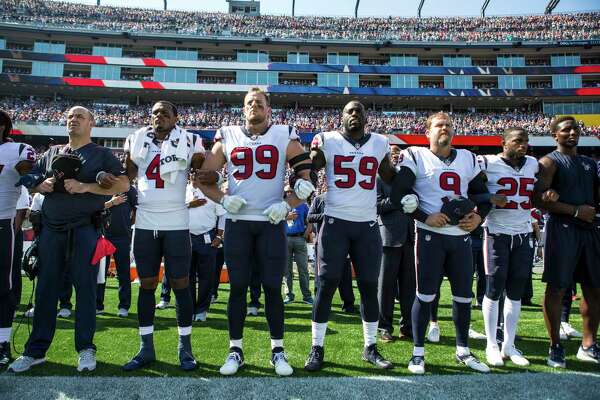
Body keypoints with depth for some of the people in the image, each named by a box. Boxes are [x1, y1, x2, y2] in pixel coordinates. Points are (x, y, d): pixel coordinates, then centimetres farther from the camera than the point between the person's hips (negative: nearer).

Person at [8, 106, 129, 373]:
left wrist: (85, 187, -16)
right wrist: (44, 185, -3)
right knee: (45, 290, 8)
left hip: (84, 229, -4)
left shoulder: (101, 154, 4)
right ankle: (36, 351, 18)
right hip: (51, 228, 5)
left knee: (85, 289, -2)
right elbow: (31, 182, 20)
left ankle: (86, 349, 9)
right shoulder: (52, 153, 19)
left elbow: (123, 184, -8)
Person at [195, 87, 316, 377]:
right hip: (237, 222, 1)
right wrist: (223, 199, -6)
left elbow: (307, 177, 2)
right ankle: (235, 350, 19)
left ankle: (278, 350, 17)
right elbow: (204, 178, 10)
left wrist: (287, 205, -9)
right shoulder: (227, 138, 7)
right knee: (237, 286, 5)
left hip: (272, 222, -1)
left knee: (272, 287, 3)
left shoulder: (285, 137, 3)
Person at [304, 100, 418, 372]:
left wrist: (407, 195, 4)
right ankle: (317, 348, 12)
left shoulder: (379, 143, 10)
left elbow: (392, 178, 20)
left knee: (369, 286, 7)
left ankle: (370, 348, 23)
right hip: (335, 223, -2)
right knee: (326, 286, -1)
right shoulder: (328, 141, 1)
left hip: (368, 225, 3)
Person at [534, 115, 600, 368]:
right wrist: (576, 210, -17)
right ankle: (555, 347, 9)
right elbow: (539, 200, -15)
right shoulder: (550, 162, -4)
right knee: (557, 288, -2)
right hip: (562, 230, -7)